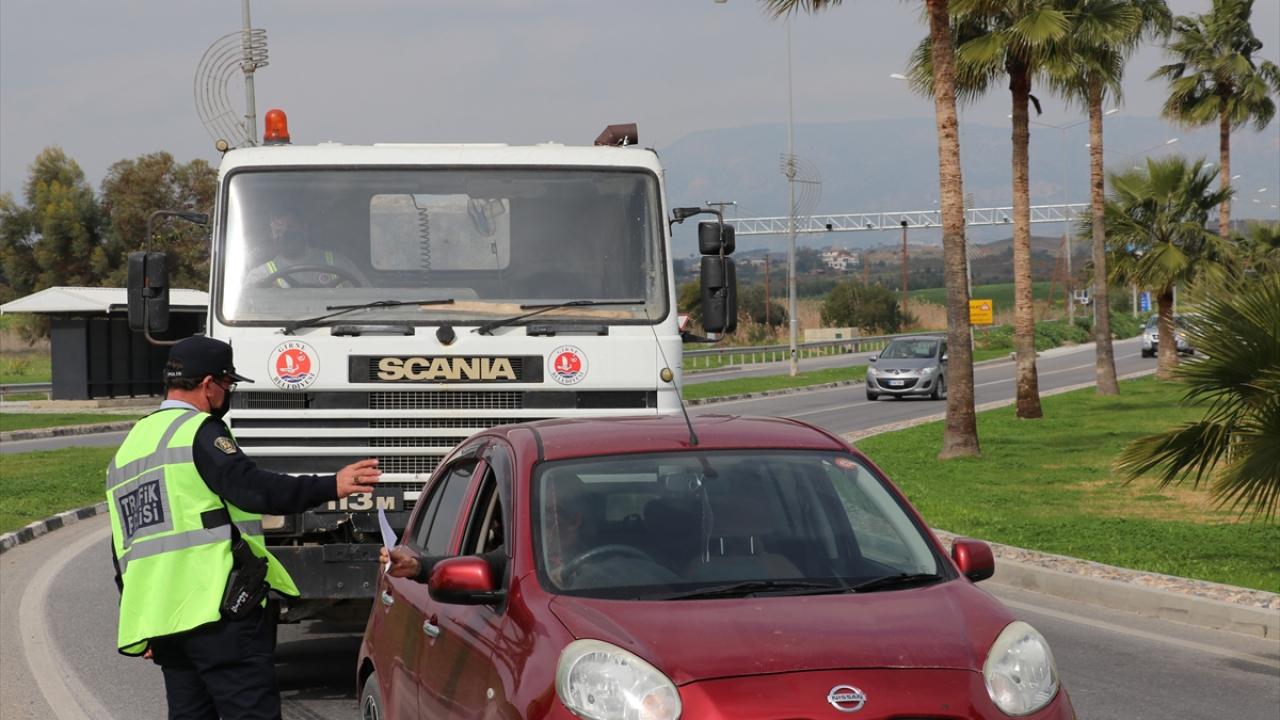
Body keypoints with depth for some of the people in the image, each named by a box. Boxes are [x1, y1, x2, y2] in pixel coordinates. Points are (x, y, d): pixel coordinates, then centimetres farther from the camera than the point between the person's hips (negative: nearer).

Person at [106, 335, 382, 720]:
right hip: (221, 609, -8)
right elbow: (252, 489, -22)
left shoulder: (128, 448, 22)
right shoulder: (199, 432, -6)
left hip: (159, 616, 8)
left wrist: (140, 621, 26)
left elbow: (122, 550, 23)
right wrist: (331, 487, -26)